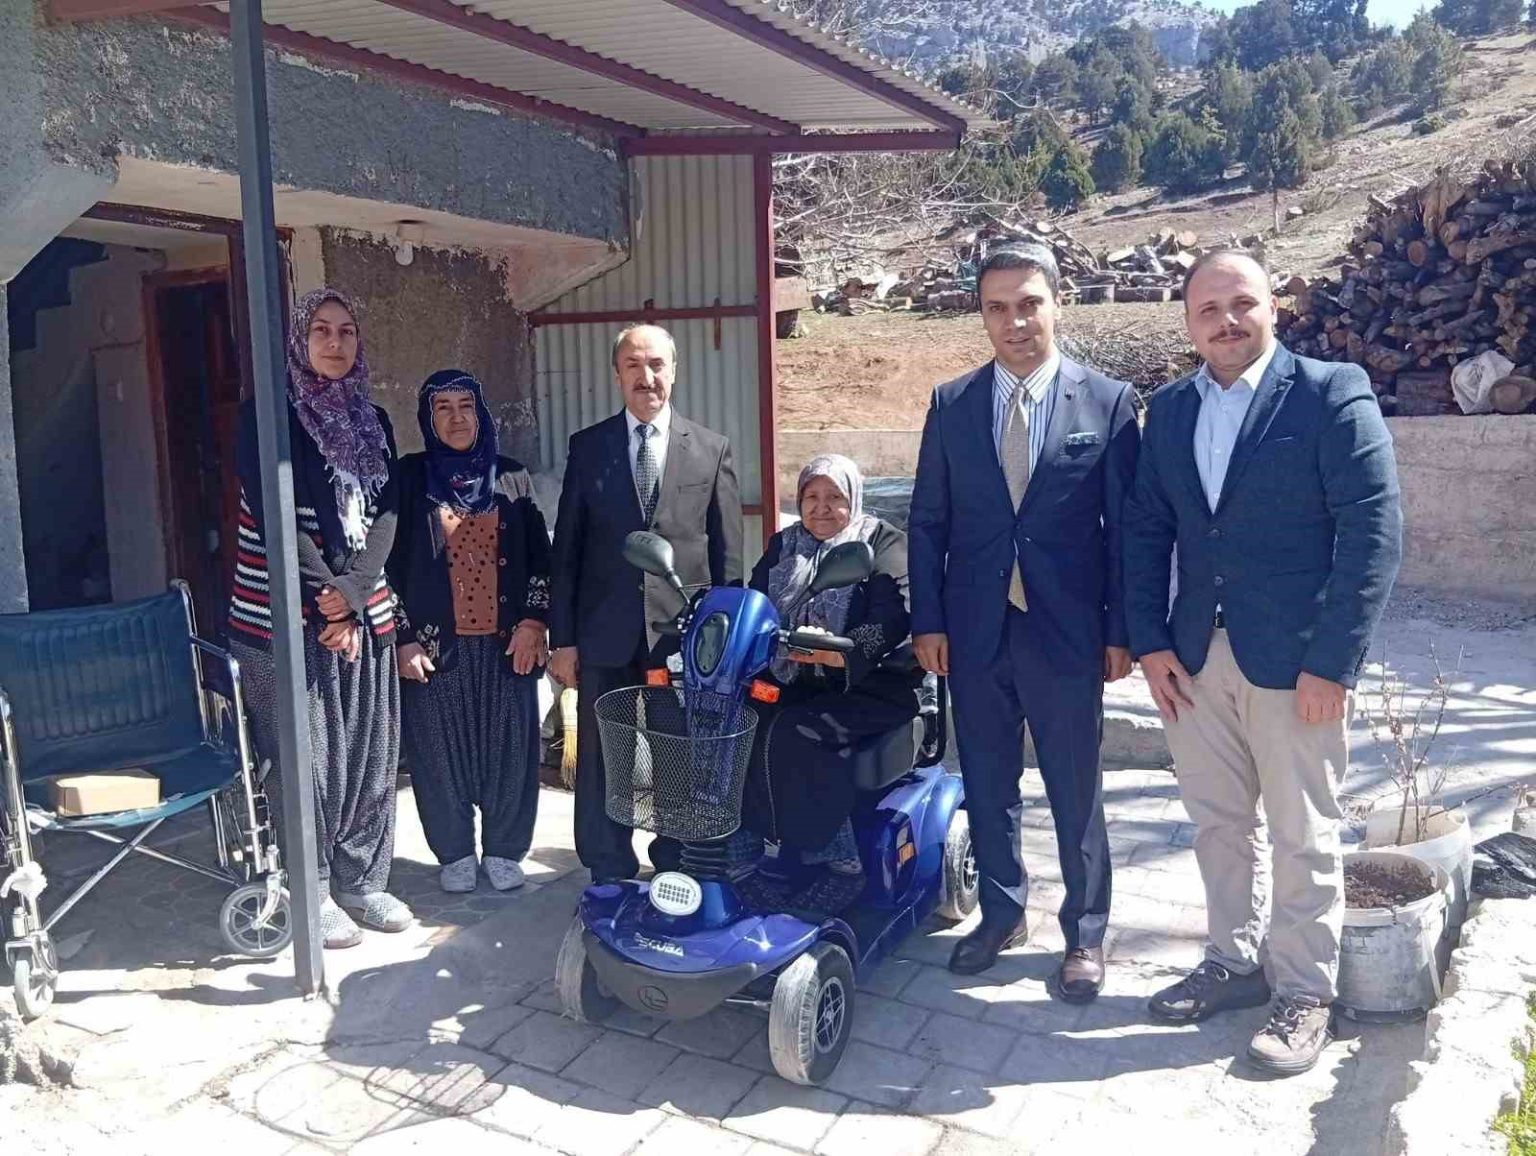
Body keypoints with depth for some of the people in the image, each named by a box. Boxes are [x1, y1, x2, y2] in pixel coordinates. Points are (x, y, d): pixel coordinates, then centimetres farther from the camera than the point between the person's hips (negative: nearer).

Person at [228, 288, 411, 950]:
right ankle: (312, 892, 14)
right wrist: (323, 598, -13)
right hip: (286, 615, -5)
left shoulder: (372, 420, 12)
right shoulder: (268, 414, -2)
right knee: (305, 757, 0)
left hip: (364, 612, 5)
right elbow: (273, 515, -10)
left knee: (369, 753, 8)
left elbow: (385, 513, 3)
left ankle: (361, 882, 22)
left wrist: (352, 592, -11)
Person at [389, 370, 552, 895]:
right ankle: (456, 854, 23)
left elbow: (539, 555, 7)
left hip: (506, 641, 1)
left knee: (508, 745, 6)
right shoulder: (408, 478, 1)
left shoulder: (511, 477, 7)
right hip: (435, 643, -1)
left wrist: (534, 620, -3)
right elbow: (388, 562, -1)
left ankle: (503, 851, 22)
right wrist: (404, 638, -6)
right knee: (440, 749, 6)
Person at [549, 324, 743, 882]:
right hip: (607, 635, 1)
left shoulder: (711, 449, 3)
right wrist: (563, 637, 0)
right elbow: (567, 548, 4)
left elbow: (727, 553, 4)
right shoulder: (587, 446, 5)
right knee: (602, 765, 9)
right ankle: (609, 881, 24)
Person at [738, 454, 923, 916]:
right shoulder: (782, 546, 20)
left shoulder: (884, 544, 1)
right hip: (789, 683, 5)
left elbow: (892, 617, -15)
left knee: (795, 732, -30)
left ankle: (835, 865, -19)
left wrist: (842, 653, -34)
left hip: (871, 684, -5)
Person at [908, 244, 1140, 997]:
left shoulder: (1108, 402, -2)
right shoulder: (950, 404, 4)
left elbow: (1124, 525, -1)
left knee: (1076, 791, 9)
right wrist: (928, 620, 0)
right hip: (973, 631, 3)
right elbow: (927, 521, 6)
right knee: (987, 784, 14)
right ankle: (1001, 912, 34)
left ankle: (1084, 934, 27)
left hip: (1067, 630, -2)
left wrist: (1120, 630, -4)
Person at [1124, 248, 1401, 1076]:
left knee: (1303, 836, 7)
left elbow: (1373, 533, -11)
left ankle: (1304, 993, 23)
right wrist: (1150, 642, 0)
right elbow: (1146, 530, 9)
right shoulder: (1168, 409, 9)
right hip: (1194, 659, 5)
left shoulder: (1334, 394, -7)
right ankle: (1234, 962, 32)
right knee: (1219, 823, 15)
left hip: (1295, 662, -5)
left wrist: (1332, 662, -15)